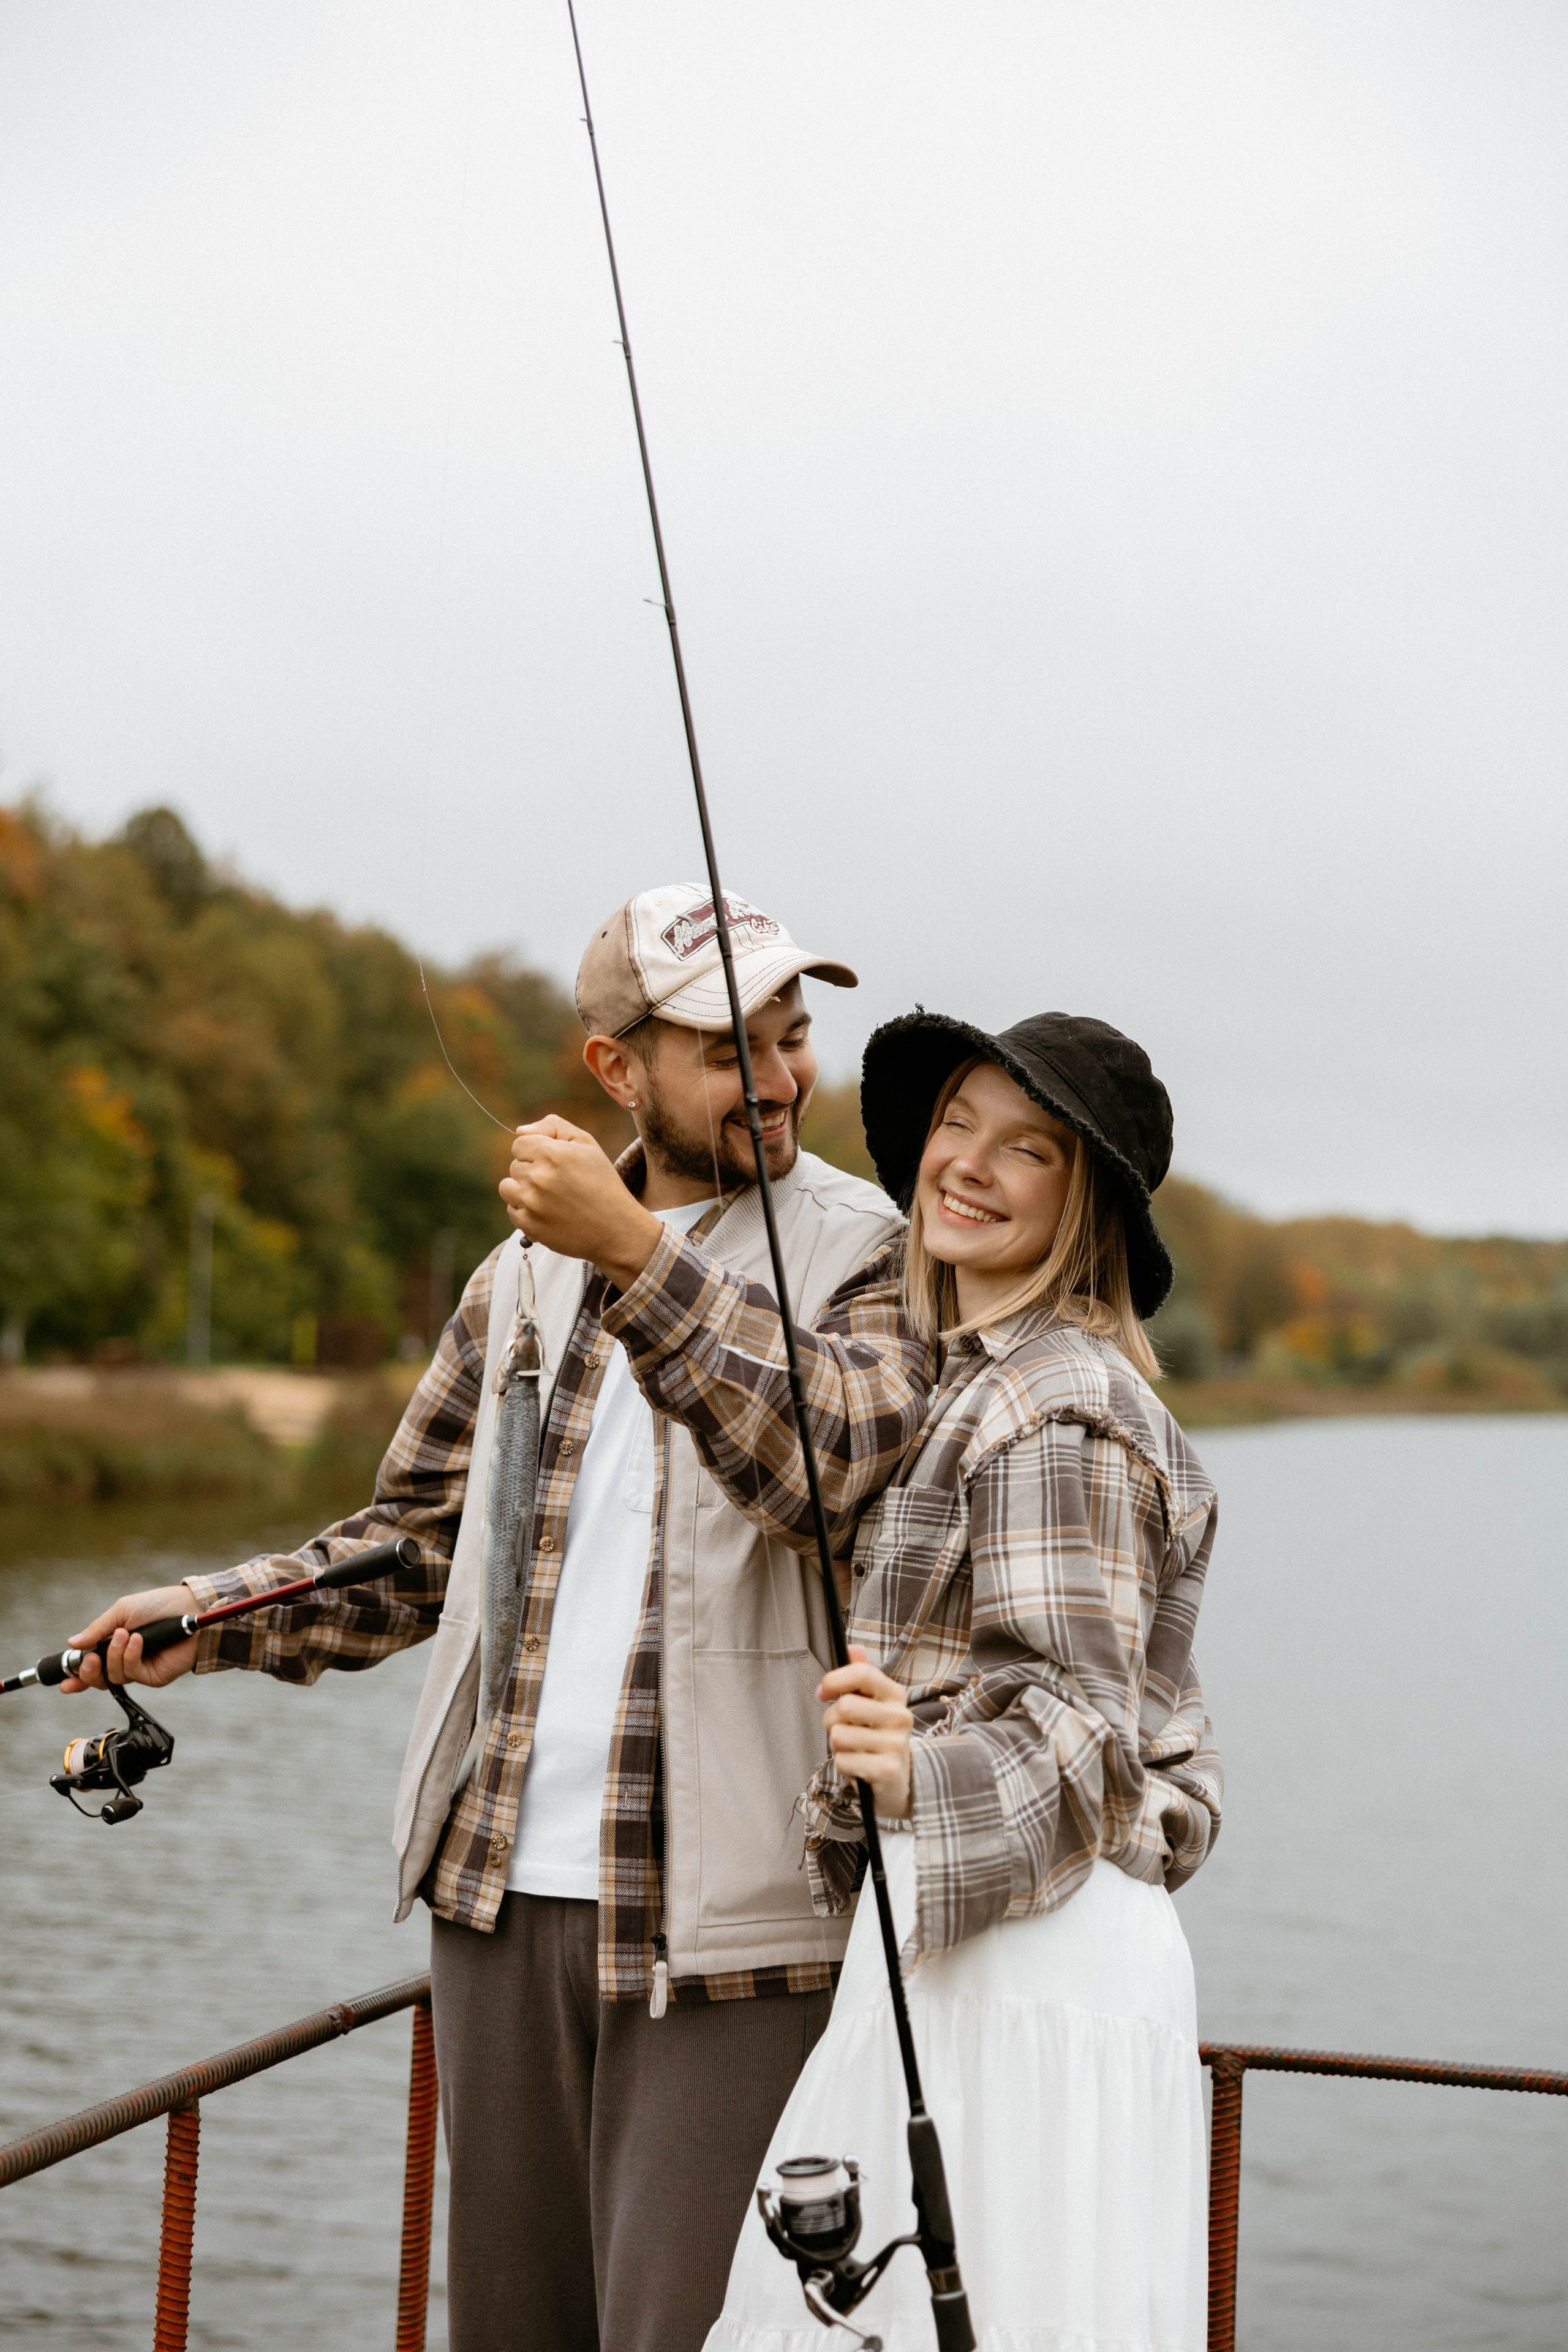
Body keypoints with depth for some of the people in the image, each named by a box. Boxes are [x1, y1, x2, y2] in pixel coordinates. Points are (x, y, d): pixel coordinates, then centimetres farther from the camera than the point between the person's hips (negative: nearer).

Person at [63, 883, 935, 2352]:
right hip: (503, 1887, 5)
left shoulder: (868, 1257, -2)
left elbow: (832, 1456, -24)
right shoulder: (529, 1273, 13)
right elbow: (422, 1537, 17)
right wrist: (202, 1620, 4)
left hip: (728, 1912, -4)